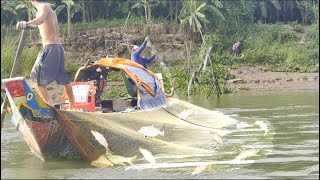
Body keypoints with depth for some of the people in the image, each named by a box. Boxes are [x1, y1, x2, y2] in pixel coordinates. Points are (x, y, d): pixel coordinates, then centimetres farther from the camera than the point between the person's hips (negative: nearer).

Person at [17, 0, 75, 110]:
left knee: (37, 78, -8)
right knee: (63, 79, 17)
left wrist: (27, 23, -51)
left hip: (50, 47, -10)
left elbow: (41, 18, -31)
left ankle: (48, 105, -15)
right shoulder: (50, 10, 22)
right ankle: (72, 106, 25)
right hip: (58, 47, 10)